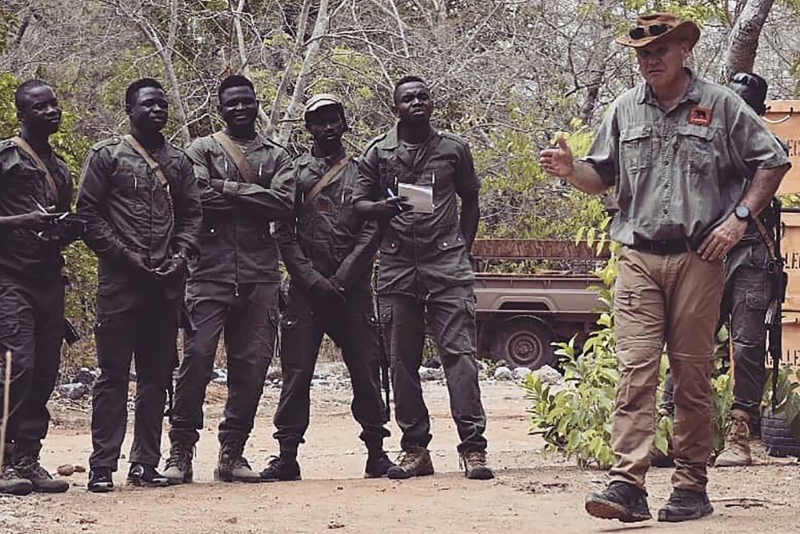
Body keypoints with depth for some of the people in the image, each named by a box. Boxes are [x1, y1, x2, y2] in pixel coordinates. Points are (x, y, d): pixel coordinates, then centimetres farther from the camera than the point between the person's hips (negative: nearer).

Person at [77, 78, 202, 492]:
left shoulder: (179, 161, 16)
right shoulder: (107, 155, 2)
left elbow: (192, 213, 16)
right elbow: (88, 212, -2)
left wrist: (181, 253, -3)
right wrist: (125, 254, -11)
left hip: (167, 282, 5)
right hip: (120, 280, -5)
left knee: (157, 374, 6)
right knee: (113, 373, -5)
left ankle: (146, 463, 12)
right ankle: (102, 466, -3)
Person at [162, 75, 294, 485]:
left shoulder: (277, 156, 16)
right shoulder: (203, 149, 9)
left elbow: (285, 204, -2)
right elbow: (197, 200, -8)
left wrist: (229, 189, -6)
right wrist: (255, 200, -6)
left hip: (260, 275, 3)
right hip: (211, 270, -3)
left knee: (252, 365, 1)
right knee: (197, 357, -9)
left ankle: (232, 454, 9)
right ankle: (180, 452, -2)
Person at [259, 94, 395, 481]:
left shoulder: (362, 172, 11)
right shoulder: (293, 173, 10)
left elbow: (371, 231, 2)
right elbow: (284, 235, 3)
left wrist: (340, 279, -8)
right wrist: (312, 278, -8)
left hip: (352, 287, 1)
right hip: (306, 287, 0)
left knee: (366, 369, 0)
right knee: (297, 370, -3)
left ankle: (376, 452, 7)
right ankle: (287, 454, -1)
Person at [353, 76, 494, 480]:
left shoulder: (454, 150, 10)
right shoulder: (378, 152, 9)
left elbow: (470, 200, 20)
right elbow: (359, 203, 10)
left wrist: (463, 250, 11)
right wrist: (382, 209, -12)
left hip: (447, 265, -1)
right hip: (397, 265, 1)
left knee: (459, 352, -10)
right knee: (402, 360, 2)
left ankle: (473, 446, -12)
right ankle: (415, 449, 8)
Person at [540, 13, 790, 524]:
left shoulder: (720, 105, 4)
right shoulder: (625, 109, 12)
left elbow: (773, 161, 7)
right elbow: (603, 176, 18)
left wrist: (739, 217, -3)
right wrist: (570, 170, -3)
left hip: (698, 257, -2)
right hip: (639, 257, 2)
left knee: (693, 375, 2)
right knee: (635, 370, -8)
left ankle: (692, 486, 10)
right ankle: (629, 485, -13)